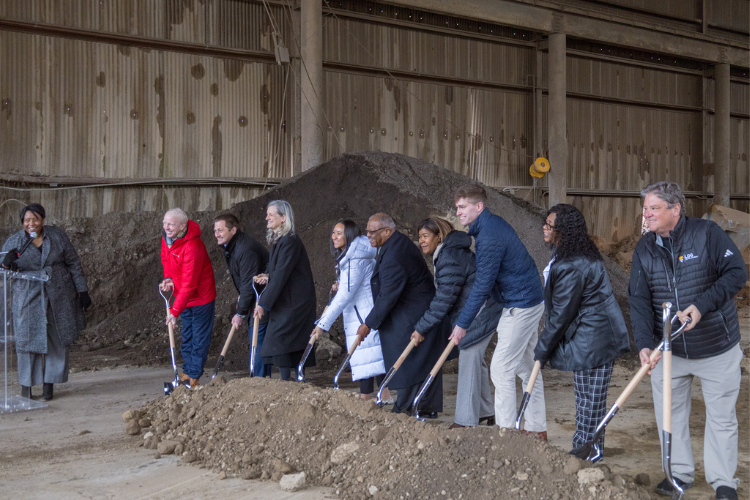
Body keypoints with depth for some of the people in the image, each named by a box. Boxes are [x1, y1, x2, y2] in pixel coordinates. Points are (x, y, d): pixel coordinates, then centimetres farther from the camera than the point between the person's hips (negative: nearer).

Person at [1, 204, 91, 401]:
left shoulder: (57, 236, 0)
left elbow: (74, 264, 5)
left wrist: (82, 291, 3)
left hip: (58, 298, 1)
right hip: (28, 300, -1)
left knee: (58, 339, 3)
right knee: (28, 338, -1)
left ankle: (49, 383, 14)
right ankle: (26, 383, 13)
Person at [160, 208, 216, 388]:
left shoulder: (192, 246, -32)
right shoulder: (167, 237, -6)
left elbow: (189, 284, -31)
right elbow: (165, 259, 16)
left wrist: (175, 310, -30)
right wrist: (168, 278, -4)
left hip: (201, 298, -8)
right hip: (183, 297, 8)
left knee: (199, 340, 1)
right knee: (187, 337, 18)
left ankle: (194, 377, 9)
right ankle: (187, 372, 30)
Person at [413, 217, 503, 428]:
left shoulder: (450, 257, -21)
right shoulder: (444, 254, 13)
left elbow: (444, 298, -23)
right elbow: (443, 294, 20)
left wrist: (421, 328, -18)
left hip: (480, 313, -11)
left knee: (469, 360, -10)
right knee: (474, 360, 16)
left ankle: (466, 420, -7)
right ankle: (486, 412, 28)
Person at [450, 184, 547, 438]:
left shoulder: (489, 236, -23)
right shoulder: (493, 223, 10)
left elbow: (482, 285, -22)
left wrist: (463, 324, -16)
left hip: (521, 306, -11)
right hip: (529, 300, 11)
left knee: (501, 368, -7)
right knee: (526, 366, 16)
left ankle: (506, 430, -2)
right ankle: (537, 428, 25)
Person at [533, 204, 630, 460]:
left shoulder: (572, 266, -24)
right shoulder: (582, 254, 10)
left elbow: (561, 314, -18)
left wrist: (542, 350, -7)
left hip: (591, 341, -11)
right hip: (599, 338, 11)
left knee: (590, 405, -1)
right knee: (587, 403, 19)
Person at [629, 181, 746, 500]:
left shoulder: (707, 233, -13)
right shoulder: (644, 249, -3)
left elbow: (737, 273, -14)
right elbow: (639, 300, -7)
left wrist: (702, 305, -25)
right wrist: (644, 343, -21)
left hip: (717, 348, -3)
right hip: (669, 349, 4)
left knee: (721, 417, 6)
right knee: (669, 413, 12)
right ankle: (680, 473, 29)